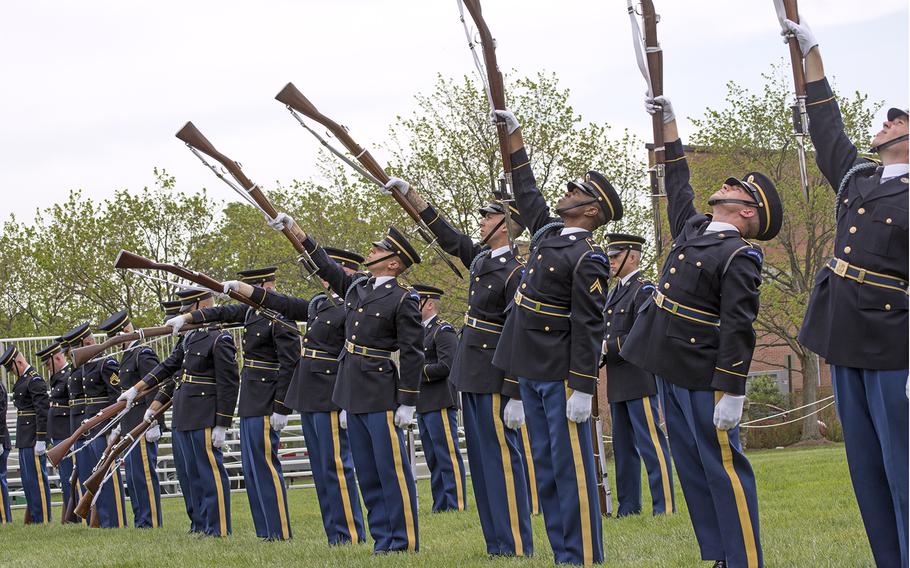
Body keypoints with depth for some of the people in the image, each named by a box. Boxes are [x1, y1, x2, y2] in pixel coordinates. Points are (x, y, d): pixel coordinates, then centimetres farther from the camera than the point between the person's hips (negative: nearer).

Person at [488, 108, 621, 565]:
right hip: (530, 372, 9)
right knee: (545, 467, 10)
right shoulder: (548, 232, 11)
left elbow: (588, 328, -16)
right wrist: (514, 137, 27)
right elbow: (526, 193, 26)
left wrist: (582, 389, -20)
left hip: (560, 376, -9)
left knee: (571, 466, -5)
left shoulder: (588, 258, -13)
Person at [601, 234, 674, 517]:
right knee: (623, 447, 12)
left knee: (651, 443, -8)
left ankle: (664, 506, -6)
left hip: (639, 380, -9)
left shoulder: (644, 290, -9)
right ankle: (629, 506, 17)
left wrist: (606, 346, -17)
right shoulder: (614, 293, 19)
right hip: (617, 384, 9)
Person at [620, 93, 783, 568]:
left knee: (723, 467, -5)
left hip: (704, 378, -8)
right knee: (691, 469, 10)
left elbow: (738, 328, -17)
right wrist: (668, 123, 29)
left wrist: (731, 393, -21)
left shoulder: (740, 257, -12)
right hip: (671, 370, 9)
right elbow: (677, 184, 28)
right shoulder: (692, 228, 12)